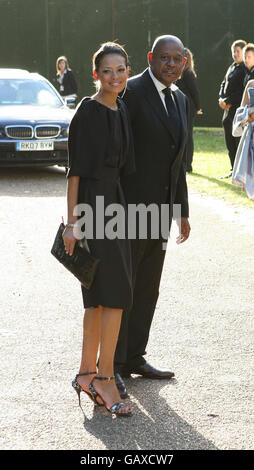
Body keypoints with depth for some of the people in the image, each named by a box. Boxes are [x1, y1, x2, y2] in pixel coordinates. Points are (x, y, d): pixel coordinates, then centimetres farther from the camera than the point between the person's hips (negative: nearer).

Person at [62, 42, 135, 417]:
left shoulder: (121, 111, 13)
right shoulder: (88, 112, -12)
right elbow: (75, 169, -15)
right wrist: (71, 223, -18)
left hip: (113, 203, 8)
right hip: (92, 205, -8)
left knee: (100, 294, 10)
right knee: (115, 291, -9)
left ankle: (87, 373, 18)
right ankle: (104, 377, -3)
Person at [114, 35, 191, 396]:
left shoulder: (179, 100, 13)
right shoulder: (131, 92, -11)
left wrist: (183, 212, 19)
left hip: (160, 210, 8)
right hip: (130, 208, -8)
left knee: (147, 289, 13)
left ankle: (134, 357, 23)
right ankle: (112, 365, 8)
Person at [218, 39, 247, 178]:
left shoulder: (247, 69, -9)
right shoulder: (232, 67, 17)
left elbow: (242, 91, -16)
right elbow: (224, 84, 18)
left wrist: (227, 101, -15)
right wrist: (221, 98, 1)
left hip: (239, 109, -8)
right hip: (228, 109, 8)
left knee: (239, 142, -6)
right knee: (229, 142, 11)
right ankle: (234, 170, 19)